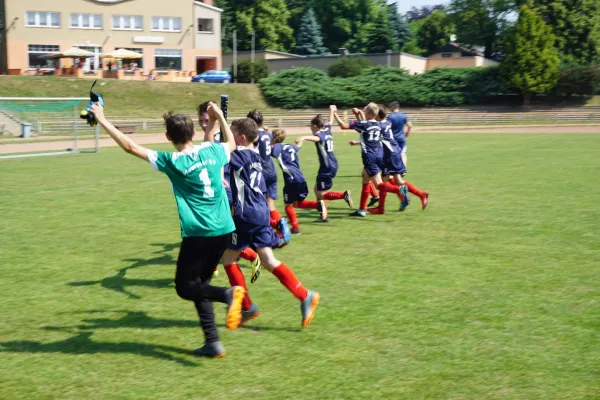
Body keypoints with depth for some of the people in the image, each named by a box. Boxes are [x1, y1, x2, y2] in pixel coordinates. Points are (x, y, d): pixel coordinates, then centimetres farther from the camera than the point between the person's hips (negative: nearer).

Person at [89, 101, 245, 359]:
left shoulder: (172, 162, -10)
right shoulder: (212, 151, 4)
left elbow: (130, 147, -7)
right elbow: (232, 143, 29)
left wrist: (102, 120, 0)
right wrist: (219, 116, 36)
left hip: (198, 233, -6)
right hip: (224, 230, 6)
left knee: (185, 287, 6)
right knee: (199, 284, 16)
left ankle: (227, 294, -22)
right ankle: (212, 343, 11)